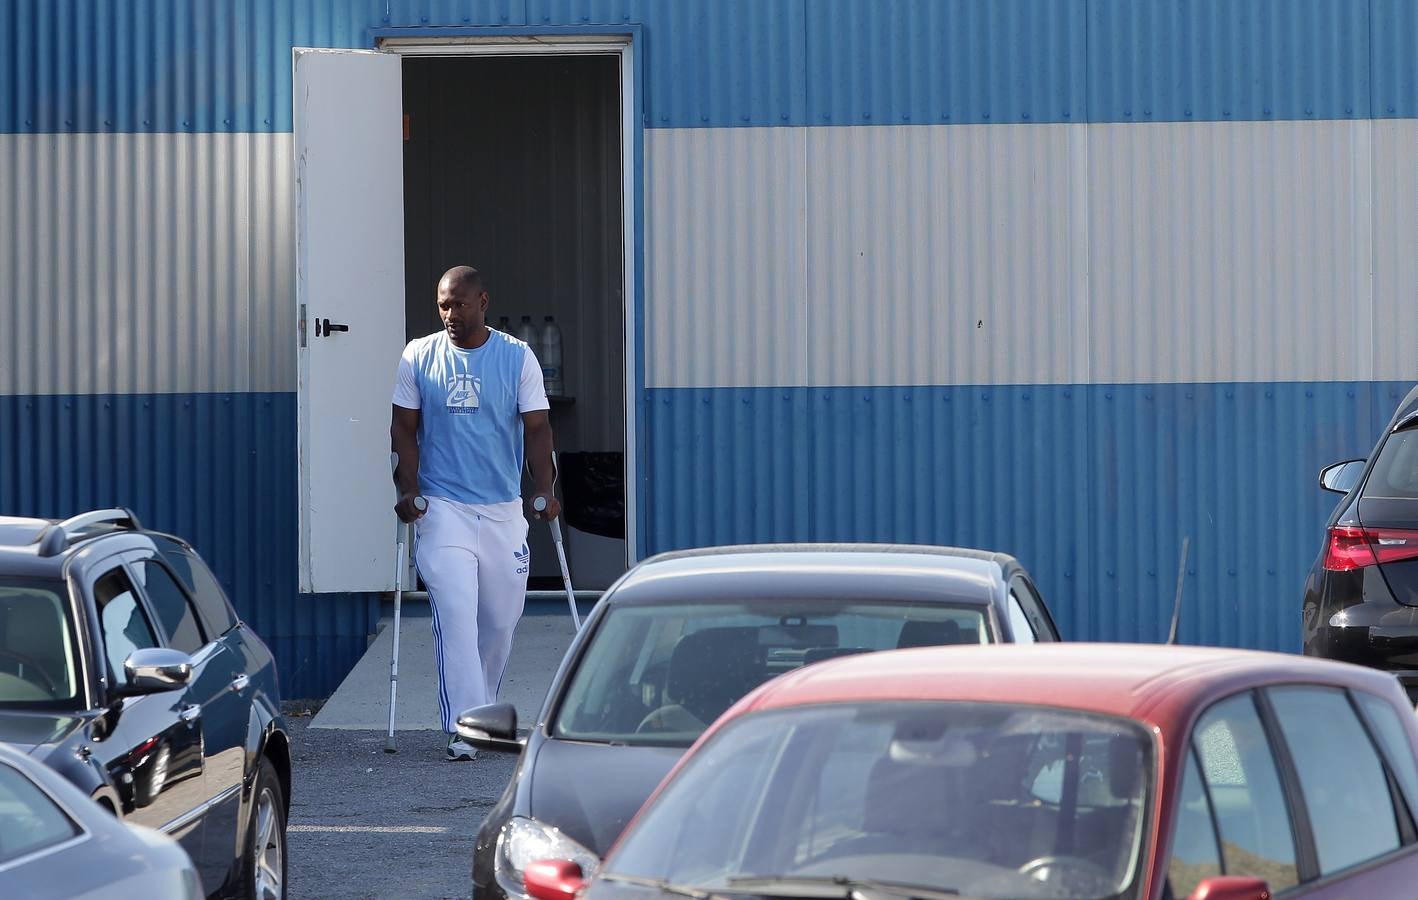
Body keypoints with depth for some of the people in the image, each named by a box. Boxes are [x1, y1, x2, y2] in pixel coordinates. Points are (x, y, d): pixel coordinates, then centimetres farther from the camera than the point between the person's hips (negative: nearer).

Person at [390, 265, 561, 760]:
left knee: (501, 619, 8)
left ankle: (481, 709, 29)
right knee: (456, 616, -13)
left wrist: (545, 491, -9)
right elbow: (404, 428, 5)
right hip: (443, 509, -2)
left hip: (503, 509, 2)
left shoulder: (518, 357, 4)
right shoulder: (418, 357, 3)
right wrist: (408, 490, -7)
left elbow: (537, 427, 2)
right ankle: (464, 727, -15)